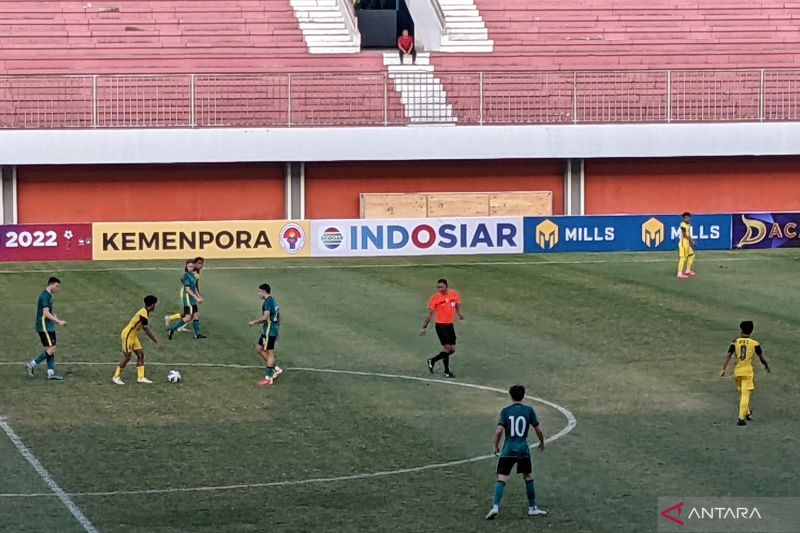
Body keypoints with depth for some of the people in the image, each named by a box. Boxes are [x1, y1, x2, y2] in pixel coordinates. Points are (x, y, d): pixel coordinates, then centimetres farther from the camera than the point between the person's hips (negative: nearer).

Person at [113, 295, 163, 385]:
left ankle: (140, 377, 8)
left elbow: (145, 329, 15)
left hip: (133, 335, 9)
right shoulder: (144, 315, -26)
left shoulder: (145, 312, 4)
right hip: (127, 335, -9)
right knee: (127, 356, -4)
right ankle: (116, 377, 9)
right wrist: (157, 342, -21)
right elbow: (148, 332, -25)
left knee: (140, 354, 6)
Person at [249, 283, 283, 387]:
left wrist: (254, 322, -15)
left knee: (270, 353, -3)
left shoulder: (268, 302, -17)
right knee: (259, 349, 17)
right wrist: (277, 330, 26)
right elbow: (278, 317, 20)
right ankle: (276, 368, 18)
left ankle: (268, 378, 3)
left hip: (269, 331, -10)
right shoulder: (274, 301, 13)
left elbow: (265, 316, -28)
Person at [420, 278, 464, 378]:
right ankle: (446, 372, 5)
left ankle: (432, 361, 23)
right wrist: (424, 327, -6)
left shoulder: (454, 294, 1)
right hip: (440, 325, -6)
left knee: (452, 349, 7)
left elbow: (457, 308, 15)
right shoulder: (435, 298, -10)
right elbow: (430, 313, -5)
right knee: (447, 348, -11)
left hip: (450, 325, 6)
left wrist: (461, 318, 0)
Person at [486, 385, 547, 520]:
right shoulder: (529, 410, 0)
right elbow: (538, 429, 1)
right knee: (529, 477, 18)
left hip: (508, 450, -1)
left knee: (501, 479, -5)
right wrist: (542, 442, 19)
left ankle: (495, 507, -22)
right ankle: (532, 508, 24)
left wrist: (496, 446, 3)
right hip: (523, 449, 1)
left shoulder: (505, 411, -1)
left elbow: (499, 430, -10)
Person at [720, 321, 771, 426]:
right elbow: (762, 358, 0)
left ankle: (747, 413, 39)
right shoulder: (754, 343, -4)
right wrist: (766, 366, 19)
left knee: (741, 393, 21)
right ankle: (741, 418, -15)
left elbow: (729, 356, -7)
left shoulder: (735, 342, 1)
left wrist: (724, 369, -8)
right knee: (745, 395, -5)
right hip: (748, 371, -3)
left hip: (737, 370, 3)